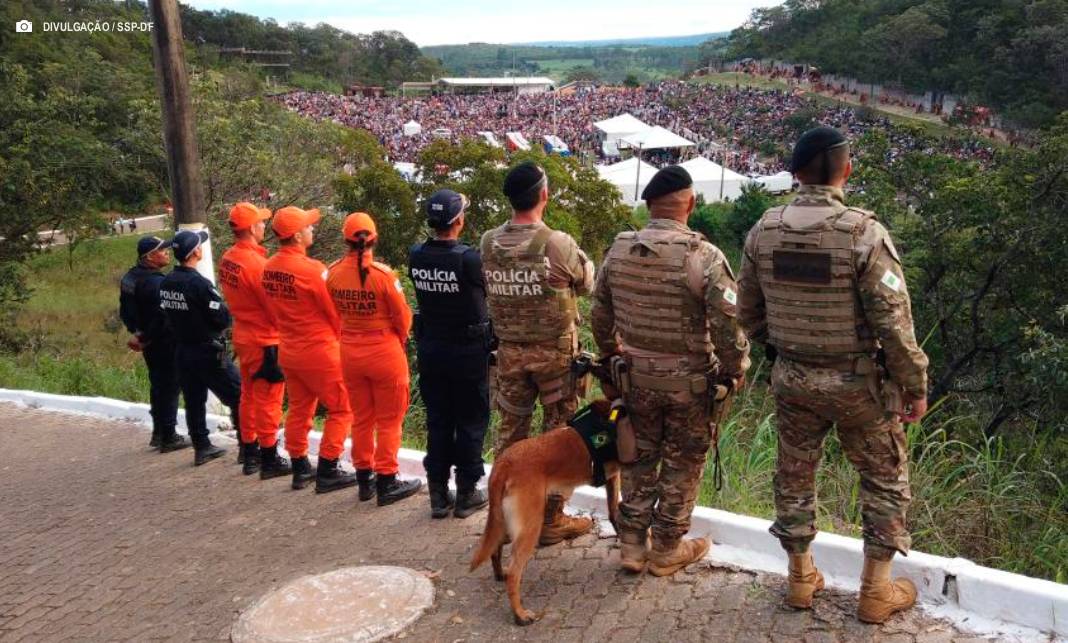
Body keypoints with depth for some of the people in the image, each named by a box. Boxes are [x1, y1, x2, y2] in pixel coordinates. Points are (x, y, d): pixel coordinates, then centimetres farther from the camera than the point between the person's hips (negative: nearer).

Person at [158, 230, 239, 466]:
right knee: (239, 396, 1)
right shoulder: (199, 283, -21)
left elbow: (166, 315, 11)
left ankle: (202, 447, 20)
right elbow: (223, 318, -20)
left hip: (182, 350, 8)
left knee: (194, 400, 14)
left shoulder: (166, 283, 3)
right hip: (208, 351, -8)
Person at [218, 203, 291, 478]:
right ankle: (270, 461, 10)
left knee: (248, 396, 17)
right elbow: (275, 307, -17)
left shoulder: (227, 259, 3)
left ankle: (250, 454, 28)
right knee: (268, 401, 1)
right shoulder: (255, 262, -22)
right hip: (265, 341, -8)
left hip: (242, 337, 8)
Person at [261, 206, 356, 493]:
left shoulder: (269, 268, 0)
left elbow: (275, 309, 10)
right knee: (341, 409, 5)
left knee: (299, 409, 17)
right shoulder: (311, 269, -21)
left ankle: (300, 469, 26)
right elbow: (335, 311, -13)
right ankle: (328, 472, 7)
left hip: (288, 350, 7)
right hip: (320, 351, -7)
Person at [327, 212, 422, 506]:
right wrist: (400, 340, 8)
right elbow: (403, 316, -12)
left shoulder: (334, 272, -7)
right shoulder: (382, 273, -19)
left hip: (350, 352, 4)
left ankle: (364, 478, 27)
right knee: (389, 420, 9)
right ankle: (387, 482, 14)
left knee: (361, 418, 17)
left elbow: (336, 311, 0)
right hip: (384, 351, -4)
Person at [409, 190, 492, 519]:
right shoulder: (468, 258, -20)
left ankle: (439, 495, 21)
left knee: (437, 421, 14)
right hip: (468, 351, -4)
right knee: (470, 421, 9)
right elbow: (485, 293, -4)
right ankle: (466, 494, 17)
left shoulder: (416, 256, -6)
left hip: (430, 348, 5)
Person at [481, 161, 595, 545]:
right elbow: (588, 283, -1)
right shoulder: (558, 244, -17)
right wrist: (584, 260, 19)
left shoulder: (488, 244, -5)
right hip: (555, 352, -4)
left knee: (510, 432, 14)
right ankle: (552, 520, 16)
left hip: (509, 352, 4)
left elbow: (489, 291, 4)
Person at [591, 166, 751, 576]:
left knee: (639, 459, 18)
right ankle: (667, 550, 26)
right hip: (690, 383, -4)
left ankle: (632, 545, 28)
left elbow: (600, 314, 7)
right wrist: (734, 371, -2)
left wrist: (612, 351, 24)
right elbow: (728, 324, -19)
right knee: (682, 466, 13)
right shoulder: (703, 256, -21)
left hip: (637, 378, 4)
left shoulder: (619, 250, -4)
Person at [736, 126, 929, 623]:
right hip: (858, 382, -3)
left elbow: (747, 311, 5)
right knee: (885, 479, 17)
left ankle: (801, 579, 34)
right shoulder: (863, 232, -20)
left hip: (791, 378, 4)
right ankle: (876, 591, 26)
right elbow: (893, 322, -17)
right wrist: (915, 385, -5)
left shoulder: (764, 230, -5)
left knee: (794, 476, 19)